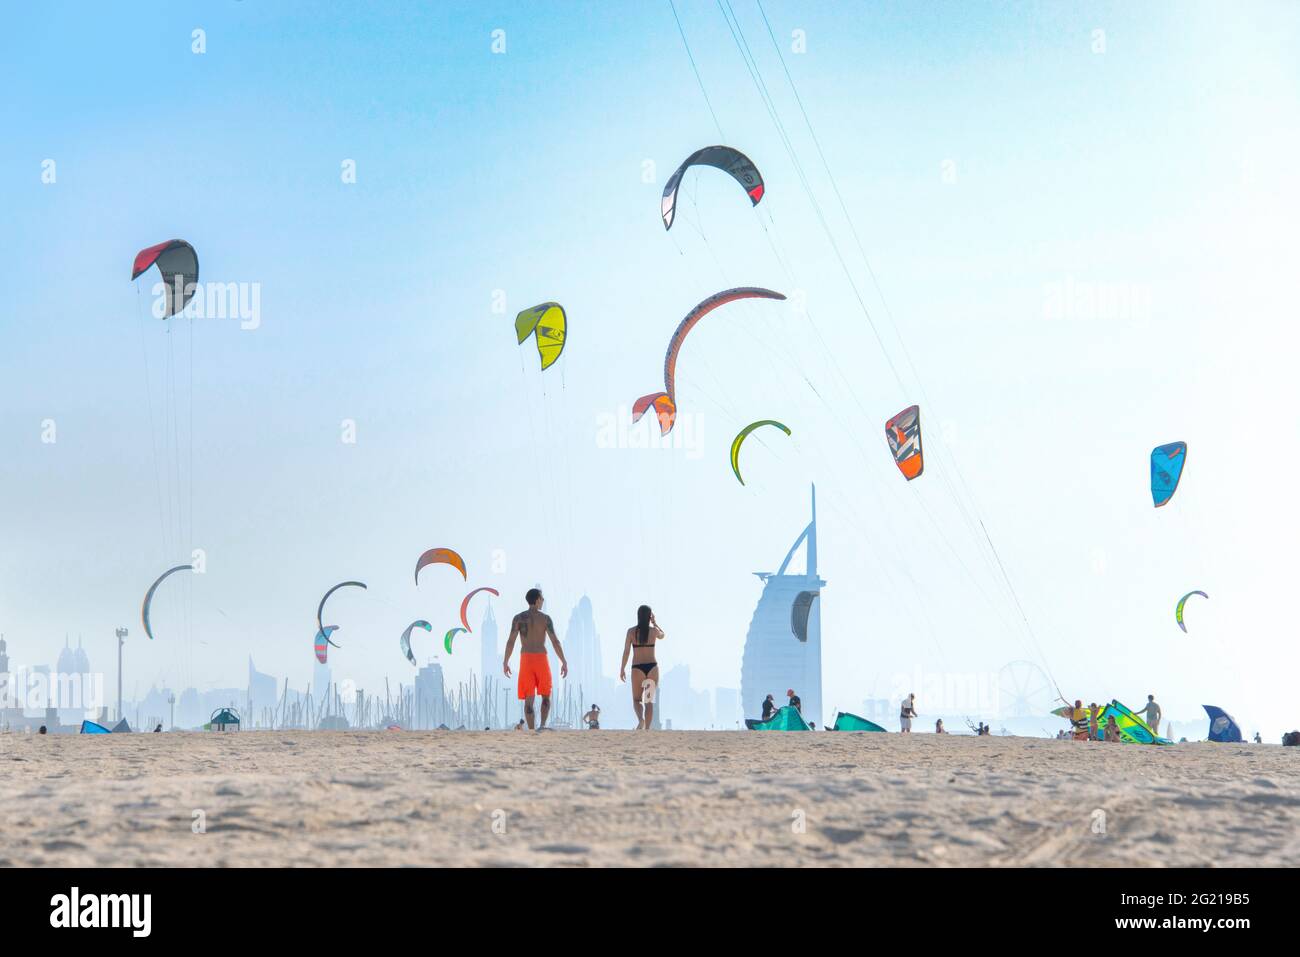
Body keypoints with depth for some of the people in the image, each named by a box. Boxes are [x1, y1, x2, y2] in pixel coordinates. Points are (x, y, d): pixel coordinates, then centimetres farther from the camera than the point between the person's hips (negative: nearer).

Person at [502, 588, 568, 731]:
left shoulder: (518, 618, 2)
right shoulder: (546, 618, -1)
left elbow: (511, 641, -3)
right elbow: (555, 641, -7)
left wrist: (505, 663, 6)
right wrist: (564, 663, -4)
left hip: (526, 660, 1)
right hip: (541, 660, -1)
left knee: (529, 699, 3)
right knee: (546, 696, 15)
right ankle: (542, 725, -6)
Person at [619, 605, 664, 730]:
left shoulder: (632, 631, -3)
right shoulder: (654, 630, 1)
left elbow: (626, 651, -5)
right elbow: (662, 636, 26)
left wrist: (622, 669, 2)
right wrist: (654, 622, 26)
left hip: (637, 668, -1)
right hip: (652, 667, 1)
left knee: (637, 699, 11)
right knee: (649, 701, 7)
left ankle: (641, 718, -19)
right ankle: (647, 729, 0)